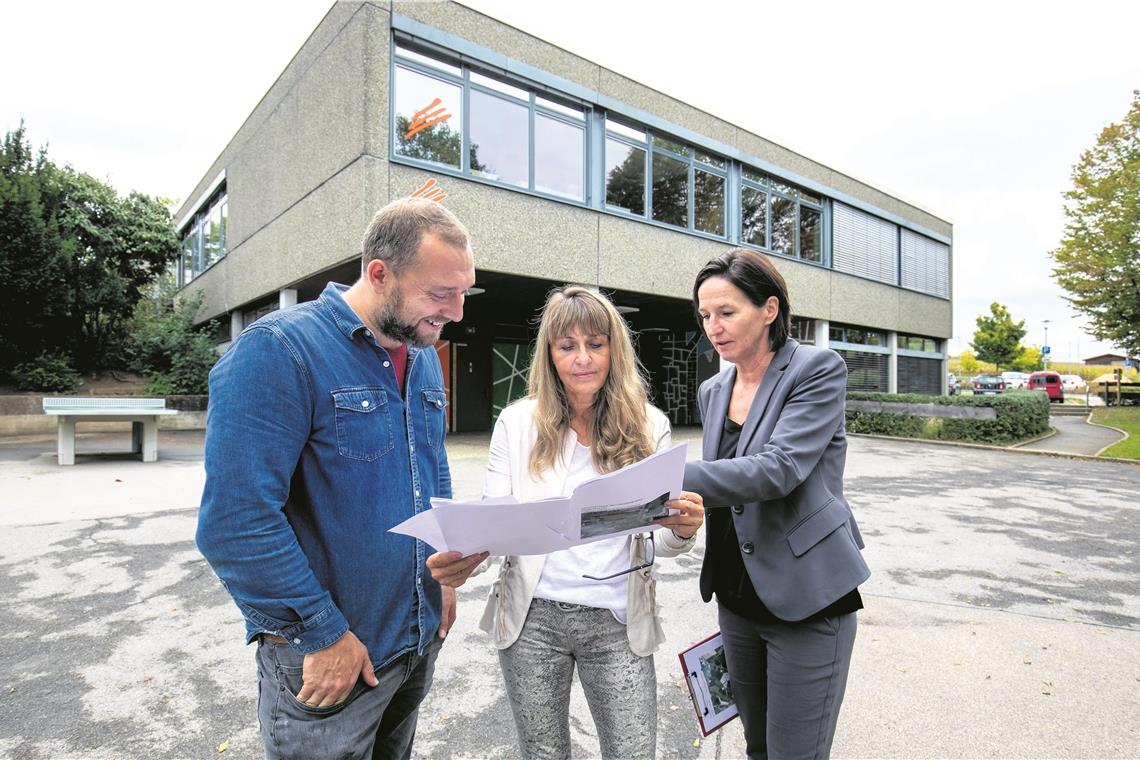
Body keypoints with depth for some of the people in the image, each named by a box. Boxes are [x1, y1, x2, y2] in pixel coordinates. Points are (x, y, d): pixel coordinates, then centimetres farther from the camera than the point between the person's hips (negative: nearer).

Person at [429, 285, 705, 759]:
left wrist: (683, 530, -25)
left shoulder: (648, 425, -3)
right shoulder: (517, 422, -3)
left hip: (618, 623, 0)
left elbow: (658, 542, -2)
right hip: (531, 618, 1)